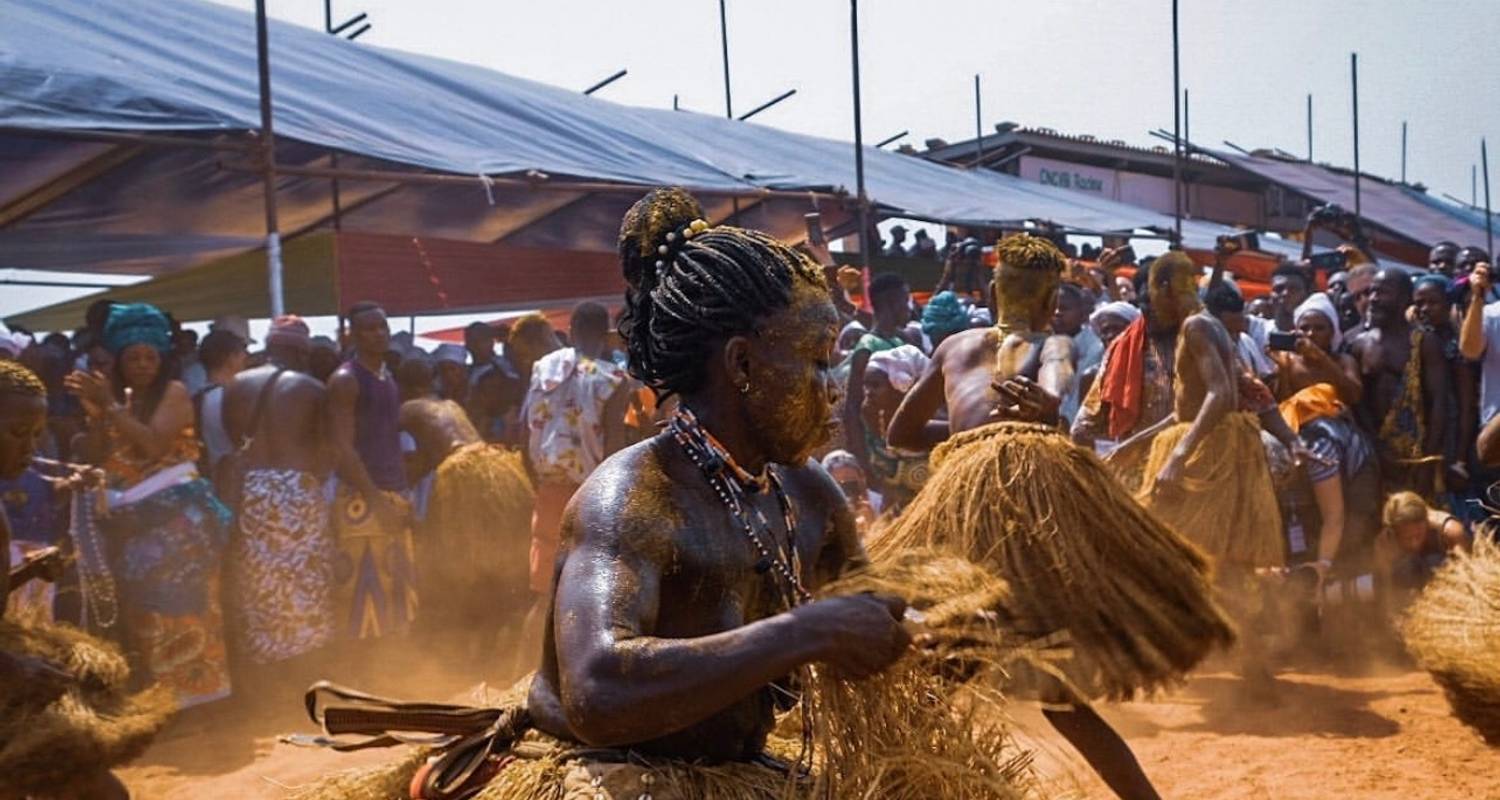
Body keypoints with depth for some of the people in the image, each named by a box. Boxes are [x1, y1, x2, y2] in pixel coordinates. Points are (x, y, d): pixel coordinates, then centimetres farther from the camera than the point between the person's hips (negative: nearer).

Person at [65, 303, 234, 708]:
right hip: (134, 519, 5)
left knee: (178, 604, -7)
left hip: (177, 515, -5)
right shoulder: (115, 398, 14)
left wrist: (110, 406, -17)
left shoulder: (174, 392, -2)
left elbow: (153, 445, -17)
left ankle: (190, 690, -1)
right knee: (142, 610, 5)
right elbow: (97, 459, 6)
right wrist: (95, 413, -6)